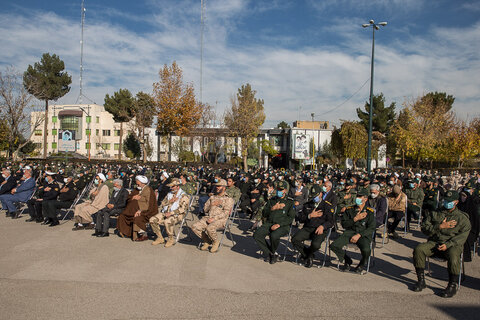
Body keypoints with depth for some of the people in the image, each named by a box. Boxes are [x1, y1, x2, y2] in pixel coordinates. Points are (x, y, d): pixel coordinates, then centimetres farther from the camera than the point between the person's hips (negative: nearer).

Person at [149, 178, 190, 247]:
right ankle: (160, 238, 1)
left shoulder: (184, 196, -7)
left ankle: (171, 239, -14)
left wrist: (171, 213, -24)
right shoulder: (169, 194, 17)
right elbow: (162, 204, 14)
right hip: (165, 213, 7)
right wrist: (169, 201, -5)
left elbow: (182, 209, -18)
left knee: (167, 222, -37)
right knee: (152, 220, -12)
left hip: (177, 215, -7)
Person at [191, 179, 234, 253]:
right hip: (208, 218, 6)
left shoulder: (228, 199, 4)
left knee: (209, 228, -36)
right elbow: (205, 209, 19)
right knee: (195, 227, -18)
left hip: (220, 220, -6)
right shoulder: (212, 197, 23)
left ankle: (216, 242, -5)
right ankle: (207, 241, 3)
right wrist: (211, 204, -1)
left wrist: (214, 218, -18)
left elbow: (225, 212, -8)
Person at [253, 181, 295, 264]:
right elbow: (264, 214, 12)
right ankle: (272, 254, -8)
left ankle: (273, 252, -3)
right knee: (257, 235, -22)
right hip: (269, 223, 4)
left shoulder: (290, 202, 6)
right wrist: (273, 208, -6)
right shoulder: (272, 200, 19)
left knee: (274, 235, -36)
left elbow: (290, 217, -2)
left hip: (283, 225, -4)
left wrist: (279, 224, -15)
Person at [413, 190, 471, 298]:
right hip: (434, 242, 3)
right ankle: (421, 281, -12)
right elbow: (424, 228, 5)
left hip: (453, 245, -3)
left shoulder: (462, 218, 7)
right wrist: (440, 226, -9)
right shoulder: (435, 214, 14)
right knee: (418, 249, -25)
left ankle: (452, 286, -17)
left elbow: (462, 236, -5)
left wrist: (447, 244, -19)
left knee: (453, 255, -37)